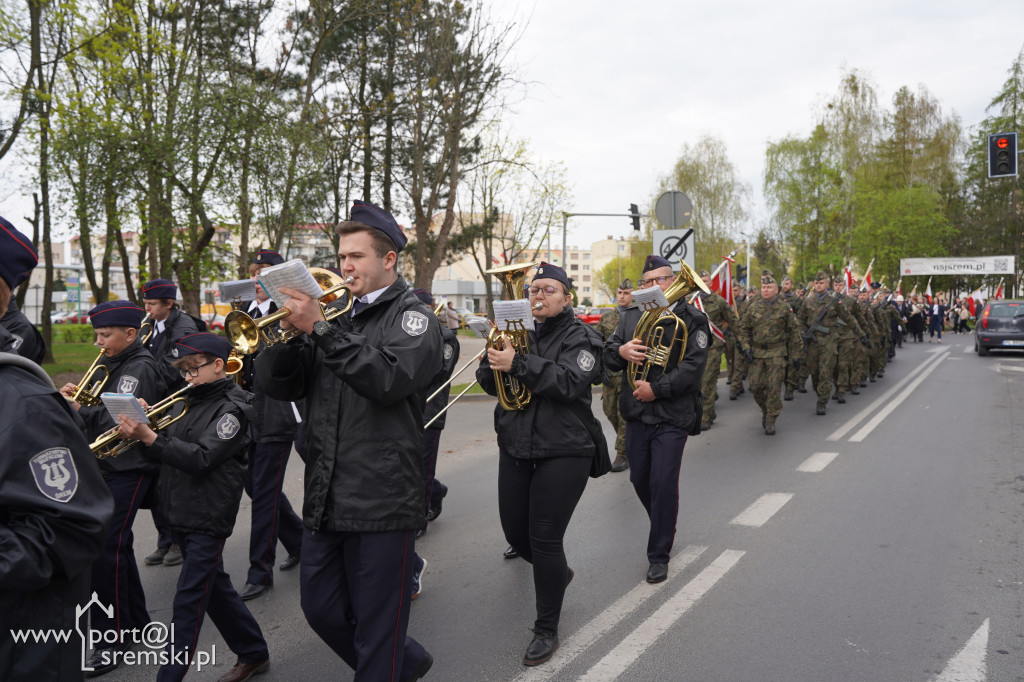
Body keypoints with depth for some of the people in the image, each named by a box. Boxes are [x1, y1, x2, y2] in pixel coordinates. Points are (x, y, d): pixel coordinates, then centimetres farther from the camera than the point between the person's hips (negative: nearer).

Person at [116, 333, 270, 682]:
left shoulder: (232, 407, -11)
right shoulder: (193, 401, 13)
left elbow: (201, 459, -20)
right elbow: (168, 450, 11)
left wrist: (150, 437, -26)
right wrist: (142, 425, -8)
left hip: (208, 518, -9)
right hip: (181, 514, 9)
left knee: (189, 600, -4)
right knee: (215, 588, 17)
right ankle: (254, 653, 31)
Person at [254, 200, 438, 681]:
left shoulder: (413, 316, -4)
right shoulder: (336, 313, 14)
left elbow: (388, 379, -24)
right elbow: (280, 385, 9)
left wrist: (319, 328, -24)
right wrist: (286, 332, -9)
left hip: (381, 498, -7)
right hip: (325, 497, 7)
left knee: (376, 629, 4)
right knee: (322, 610, 18)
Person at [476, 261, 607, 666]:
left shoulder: (580, 337, -4)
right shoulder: (521, 334, 11)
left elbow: (569, 381, -21)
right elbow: (490, 383, 6)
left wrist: (518, 363, -28)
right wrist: (495, 354, -14)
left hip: (563, 451, -6)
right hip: (515, 448, 6)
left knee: (545, 540, -5)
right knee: (516, 534, 13)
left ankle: (547, 630, 14)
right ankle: (558, 573, 45)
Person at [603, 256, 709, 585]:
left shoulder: (691, 319, -6)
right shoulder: (632, 316, 9)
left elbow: (693, 366, -15)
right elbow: (608, 353, 8)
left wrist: (657, 388, -19)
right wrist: (621, 351, -15)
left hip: (672, 417, -5)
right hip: (636, 414, 5)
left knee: (663, 484, -4)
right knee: (640, 479, 15)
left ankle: (659, 554, 12)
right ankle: (663, 529, 42)